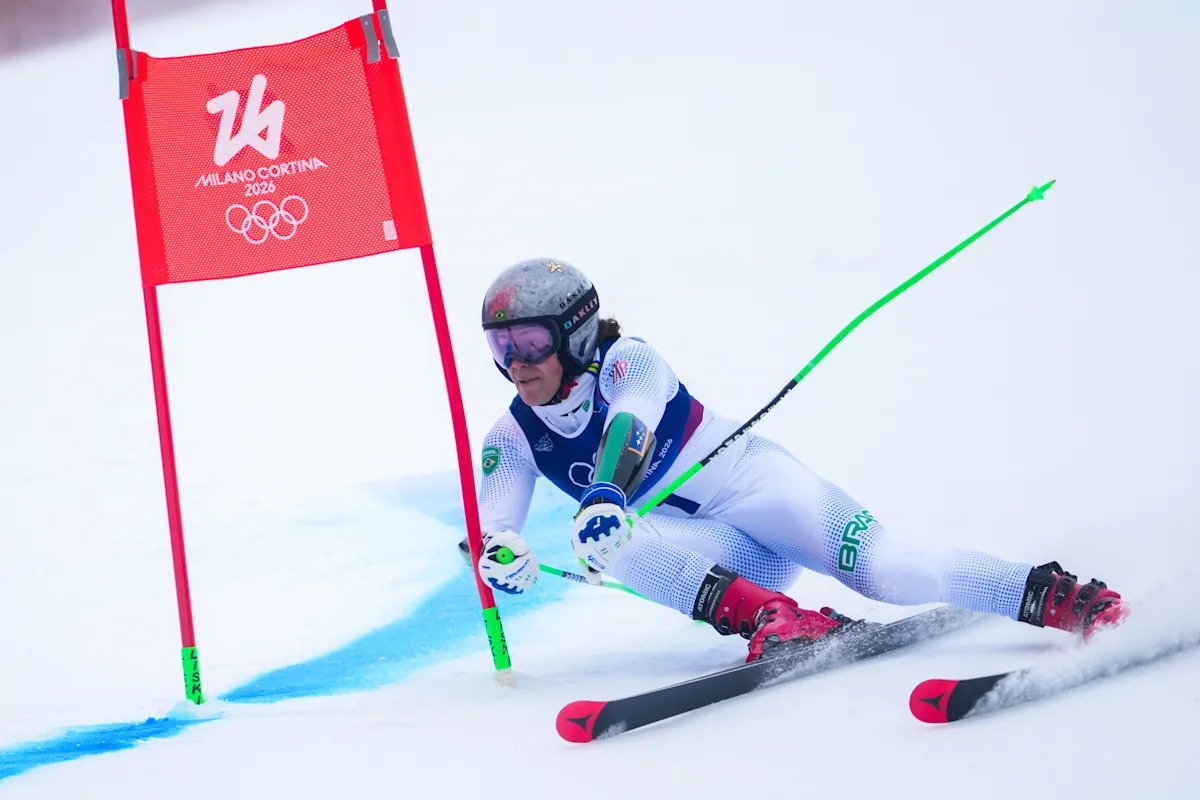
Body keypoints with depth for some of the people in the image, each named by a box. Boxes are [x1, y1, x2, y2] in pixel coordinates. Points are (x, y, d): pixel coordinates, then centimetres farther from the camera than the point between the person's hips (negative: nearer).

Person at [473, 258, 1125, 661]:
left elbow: (631, 421, -34)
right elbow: (488, 531, -5)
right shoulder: (514, 439, 3)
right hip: (718, 558, 4)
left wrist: (603, 492, -55)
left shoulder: (624, 360, -12)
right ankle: (771, 618, -42)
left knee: (886, 568, -28)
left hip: (746, 480, -4)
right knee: (604, 541, -29)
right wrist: (497, 557, -32)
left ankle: (1061, 598, -24)